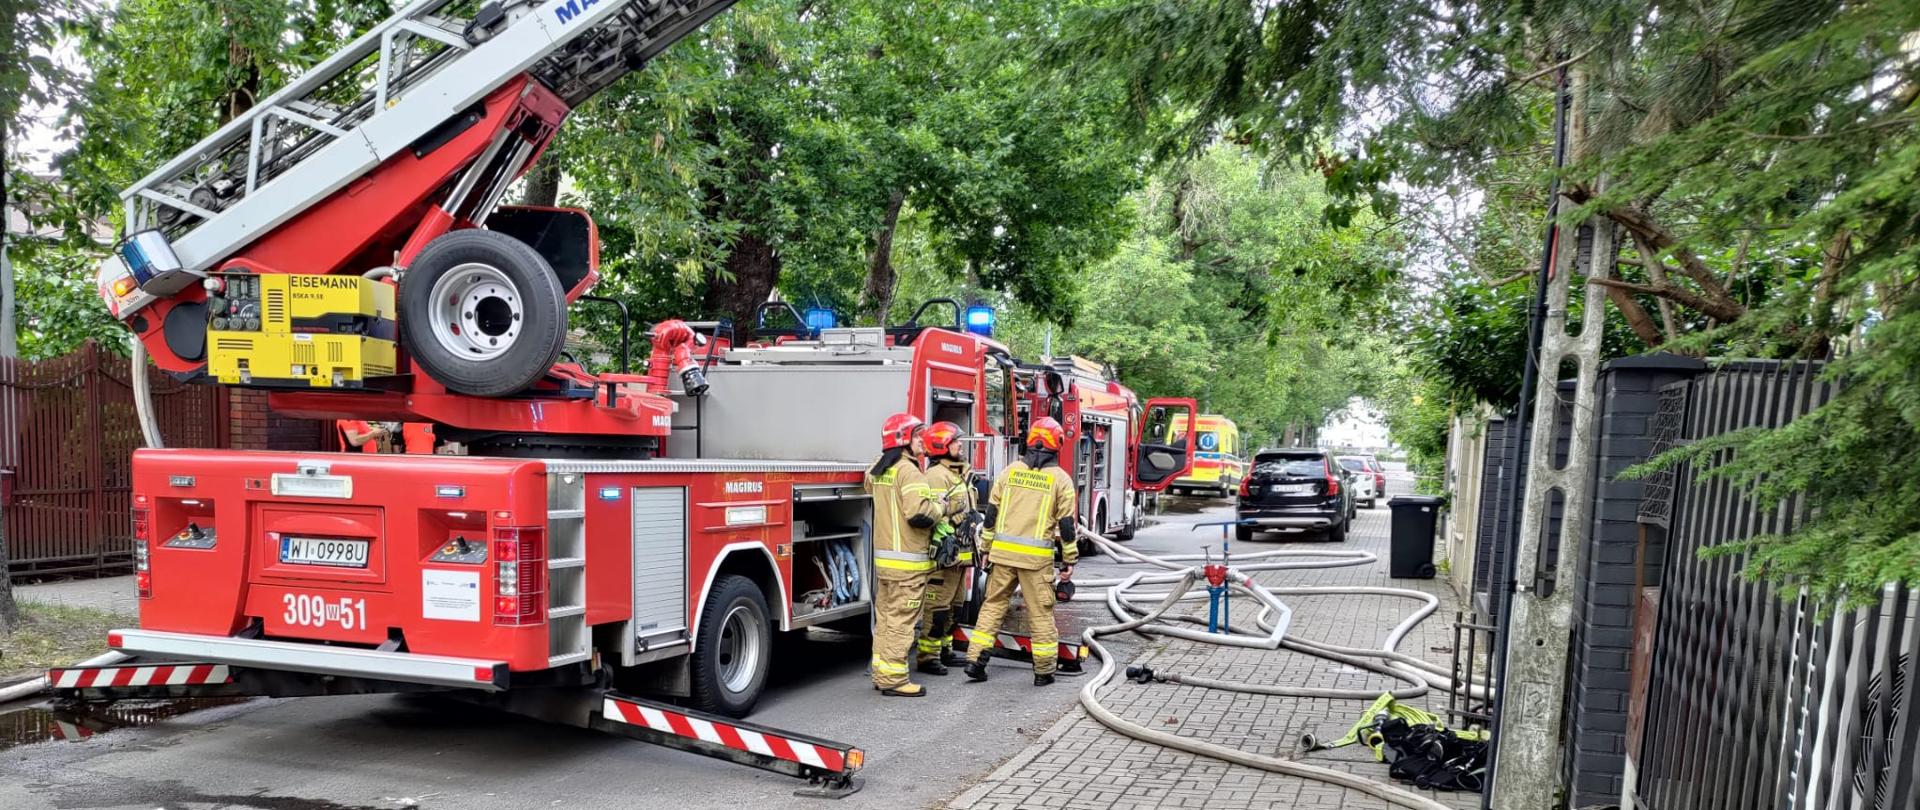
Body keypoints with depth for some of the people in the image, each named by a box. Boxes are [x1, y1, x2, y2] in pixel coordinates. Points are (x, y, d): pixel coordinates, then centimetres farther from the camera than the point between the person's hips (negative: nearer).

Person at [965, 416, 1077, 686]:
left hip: (1003, 552, 3)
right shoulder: (1060, 478, -2)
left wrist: (986, 549, 15)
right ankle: (1043, 671, 13)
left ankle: (976, 660, 11)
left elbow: (991, 512, 7)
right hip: (1036, 556, -3)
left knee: (993, 604, 13)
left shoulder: (1010, 470, 6)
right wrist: (1070, 560, 6)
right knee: (1041, 613, 7)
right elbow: (1066, 524, -3)